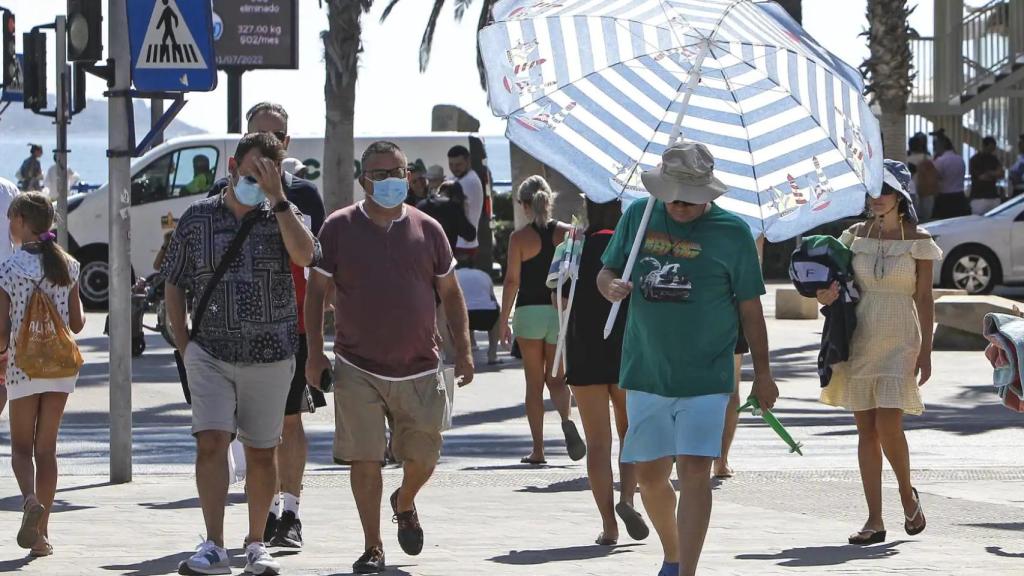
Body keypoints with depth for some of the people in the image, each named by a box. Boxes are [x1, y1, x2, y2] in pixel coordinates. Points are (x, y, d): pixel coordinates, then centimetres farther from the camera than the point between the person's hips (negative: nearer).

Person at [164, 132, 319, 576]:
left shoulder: (281, 217, 4)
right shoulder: (197, 219, 5)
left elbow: (305, 255, -18)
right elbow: (173, 285, 11)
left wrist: (277, 197, -18)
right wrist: (184, 345, 3)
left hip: (270, 356, 1)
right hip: (210, 353, -1)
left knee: (262, 454, 7)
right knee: (211, 443, -14)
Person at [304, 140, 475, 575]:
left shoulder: (427, 230, 6)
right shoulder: (339, 228, 0)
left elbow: (450, 293, 12)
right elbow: (316, 291, 4)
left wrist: (463, 350, 5)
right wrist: (315, 353, -2)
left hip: (419, 371, 2)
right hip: (358, 370, -2)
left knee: (423, 458, 7)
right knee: (364, 460, -3)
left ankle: (405, 505, 40)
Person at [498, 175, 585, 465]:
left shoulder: (520, 237, -5)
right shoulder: (566, 233, 1)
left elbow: (512, 280, -7)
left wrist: (503, 320, 0)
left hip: (529, 312, -2)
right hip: (560, 313, 2)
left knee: (534, 383, 7)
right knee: (556, 379, 14)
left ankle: (538, 449, 5)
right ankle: (567, 419, -18)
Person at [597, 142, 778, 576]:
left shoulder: (731, 231, -3)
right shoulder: (638, 216, 5)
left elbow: (750, 307, 2)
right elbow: (605, 273, 13)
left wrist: (762, 373, 3)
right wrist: (611, 287, -12)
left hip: (705, 378, -4)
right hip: (645, 374, 4)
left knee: (695, 473, -12)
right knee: (649, 475, 12)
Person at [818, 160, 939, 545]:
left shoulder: (917, 240, -1)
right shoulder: (856, 235, 7)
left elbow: (924, 299, 0)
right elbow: (836, 282, 16)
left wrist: (925, 352, -5)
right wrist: (826, 295, -9)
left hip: (899, 340, -4)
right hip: (861, 338, 4)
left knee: (888, 424, -15)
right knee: (866, 429, 2)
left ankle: (907, 492, 13)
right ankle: (875, 521, 5)